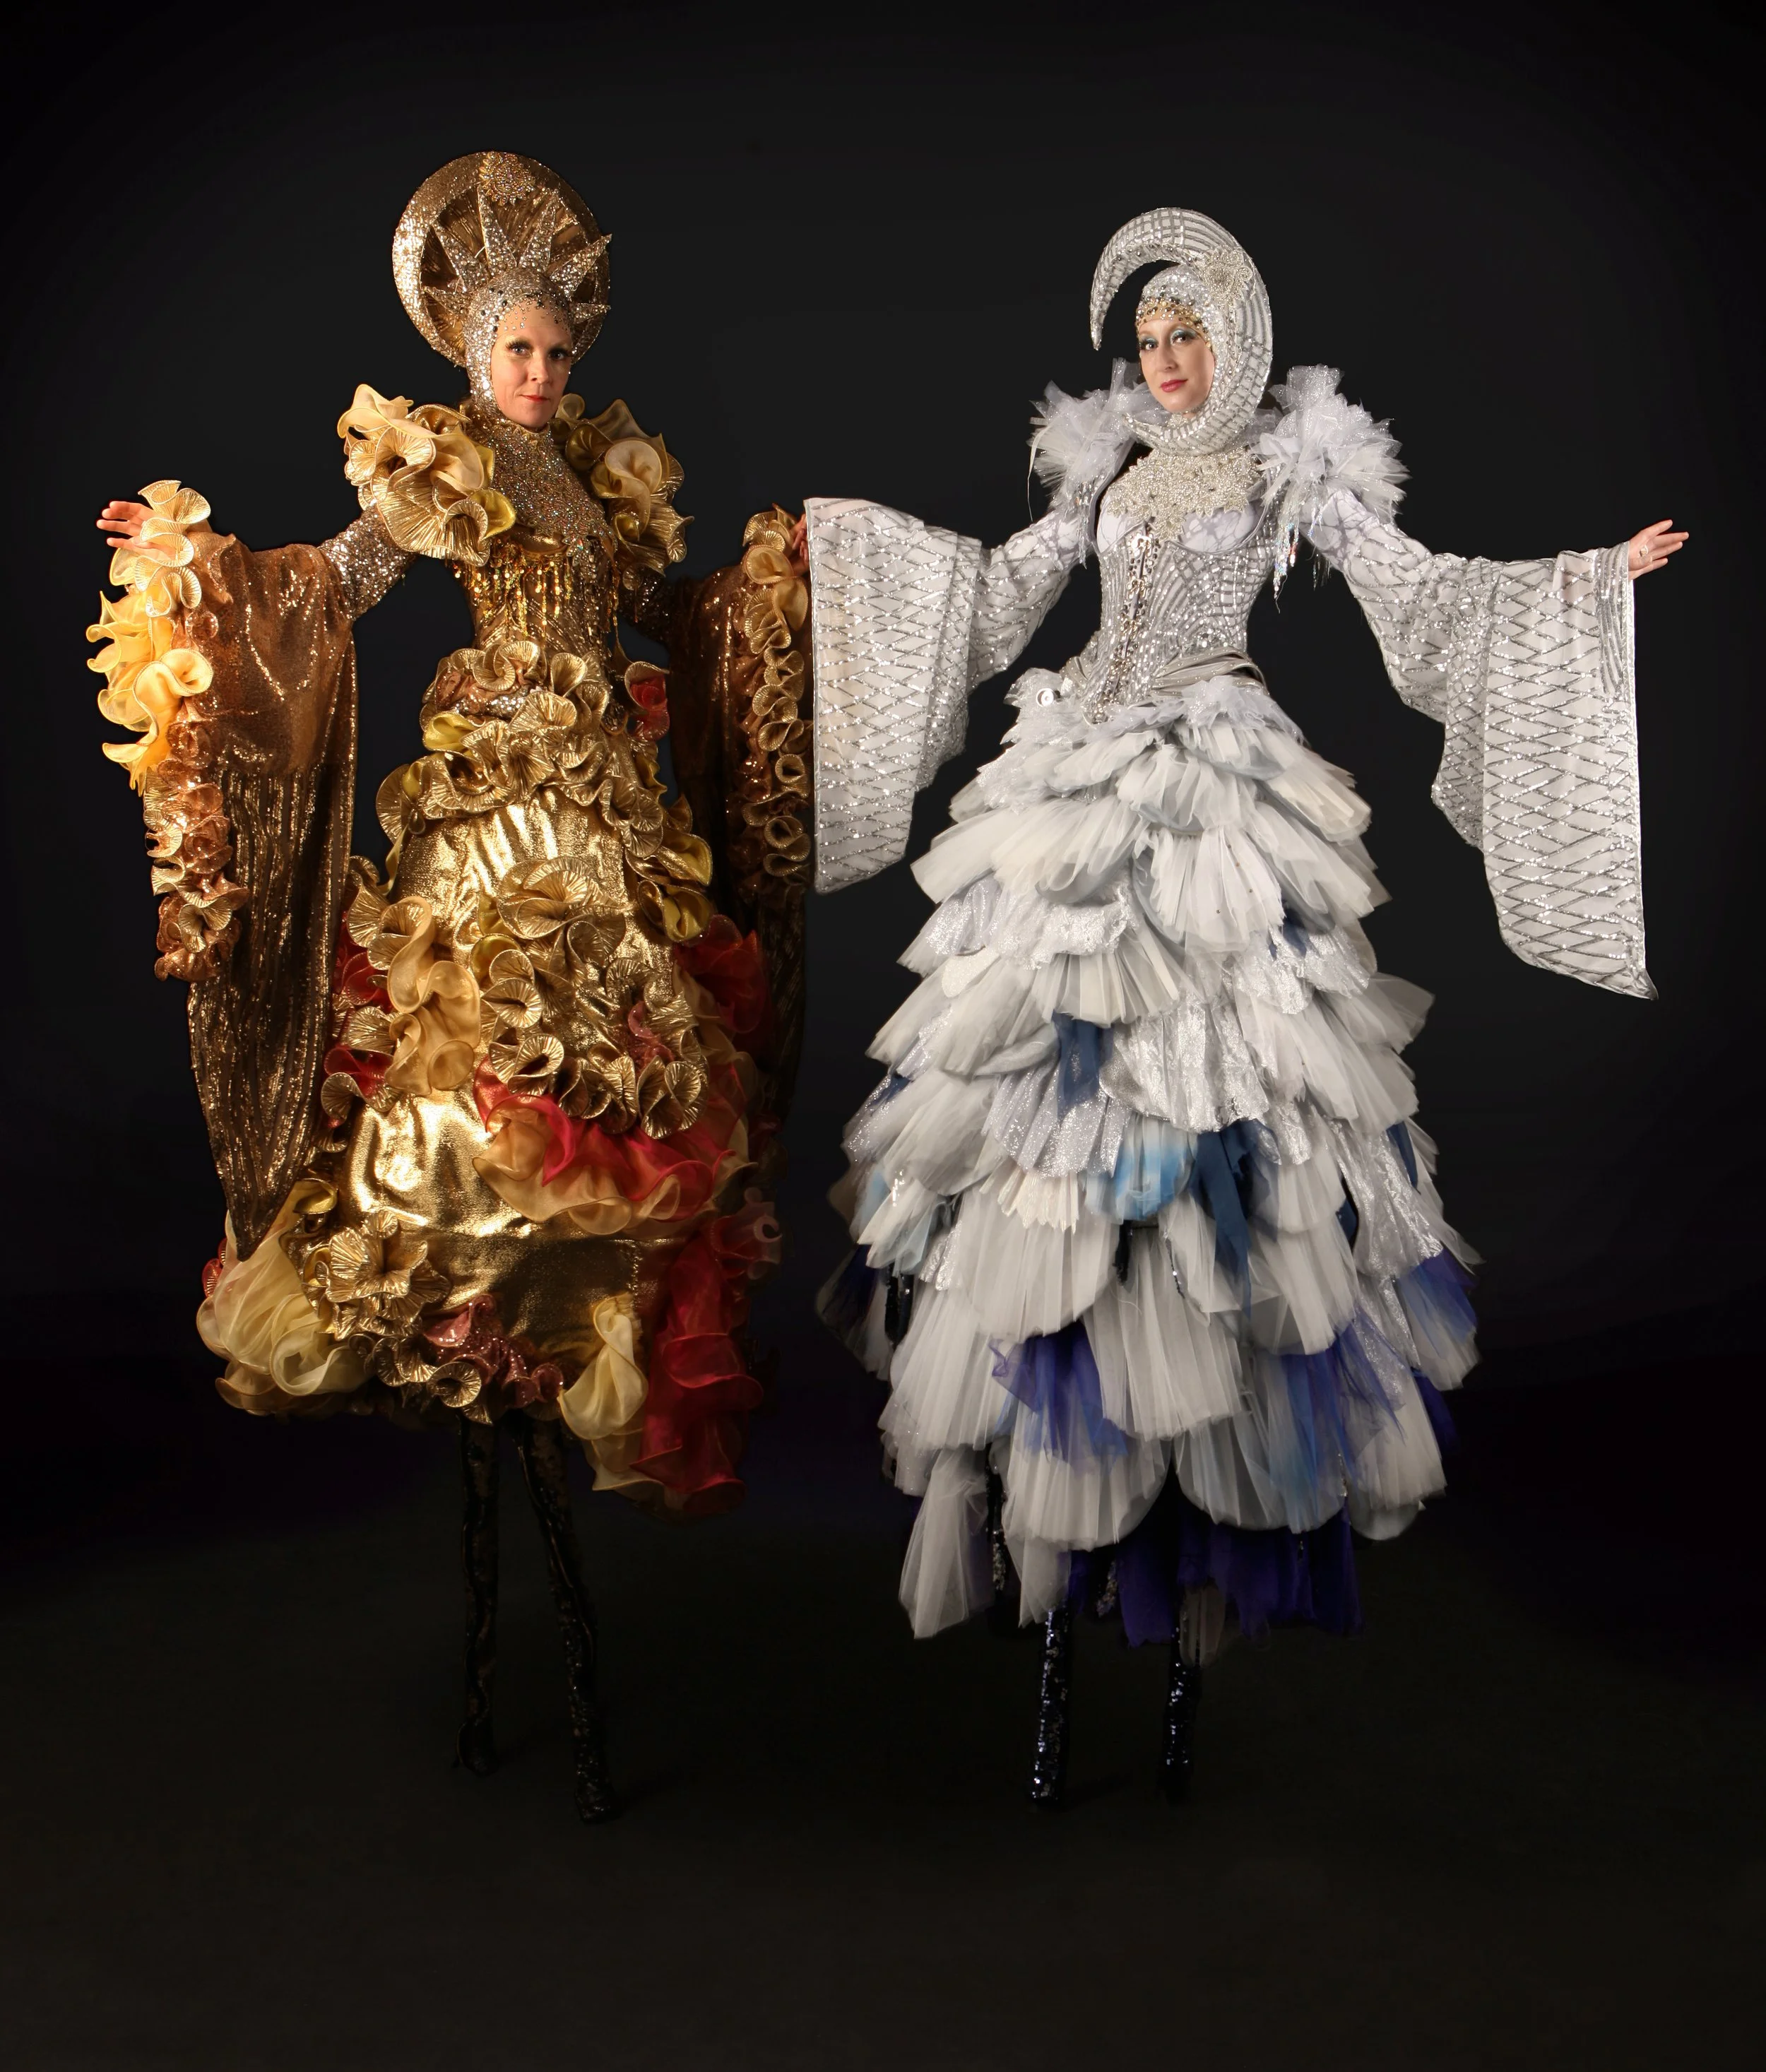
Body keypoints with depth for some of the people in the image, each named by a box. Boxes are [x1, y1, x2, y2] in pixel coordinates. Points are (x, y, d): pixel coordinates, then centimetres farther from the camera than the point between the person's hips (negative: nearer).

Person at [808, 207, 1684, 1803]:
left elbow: (1418, 592, 1)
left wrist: (1600, 575, -8)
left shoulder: (1295, 464, 7)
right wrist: (847, 528, 29)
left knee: (1213, 1082, -9)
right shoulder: (1109, 463, 18)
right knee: (1053, 1068, -2)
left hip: (1220, 800, -4)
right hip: (1084, 793, 4)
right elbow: (1002, 595, 24)